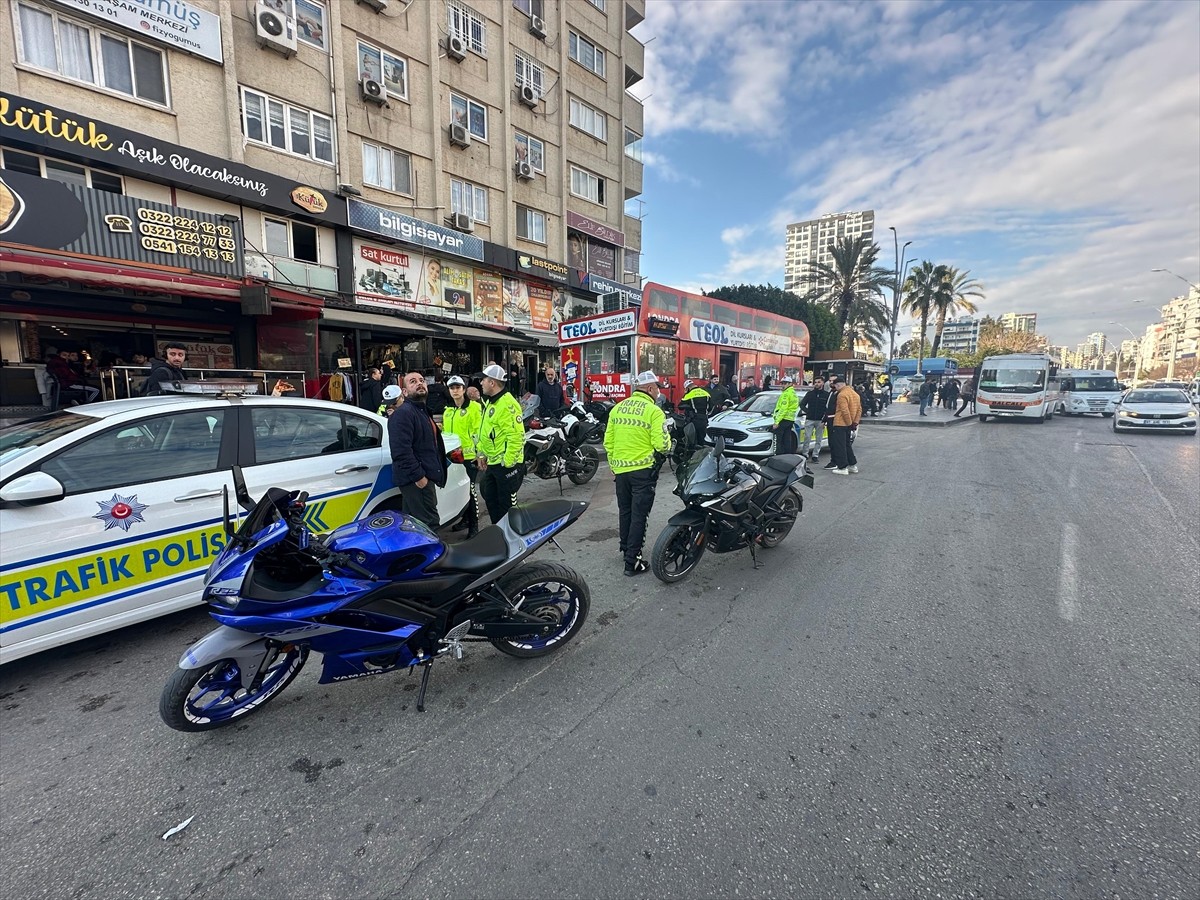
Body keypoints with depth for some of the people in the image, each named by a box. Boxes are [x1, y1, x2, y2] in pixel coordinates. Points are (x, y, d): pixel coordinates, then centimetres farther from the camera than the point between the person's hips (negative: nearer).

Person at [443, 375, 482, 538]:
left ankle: (474, 526, 2)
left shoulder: (474, 407, -6)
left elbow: (478, 433, -12)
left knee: (469, 490, -6)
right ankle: (466, 519, 30)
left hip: (469, 456, -7)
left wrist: (478, 453, -17)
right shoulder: (447, 410, 16)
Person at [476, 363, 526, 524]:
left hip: (507, 464, -10)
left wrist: (508, 462, -23)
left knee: (507, 504, 1)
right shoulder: (489, 402, 13)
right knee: (490, 498, 19)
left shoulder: (507, 404, -19)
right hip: (492, 463, 10)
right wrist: (481, 454, 15)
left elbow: (517, 436, -25)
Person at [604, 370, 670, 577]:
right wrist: (663, 452, 5)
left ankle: (625, 548, 35)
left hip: (620, 469, 6)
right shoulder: (653, 411, -12)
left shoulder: (618, 408, 7)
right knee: (639, 515, 0)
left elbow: (608, 440, 10)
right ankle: (632, 561, 3)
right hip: (643, 470, -6)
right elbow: (661, 444, -17)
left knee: (625, 511, 20)